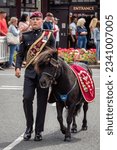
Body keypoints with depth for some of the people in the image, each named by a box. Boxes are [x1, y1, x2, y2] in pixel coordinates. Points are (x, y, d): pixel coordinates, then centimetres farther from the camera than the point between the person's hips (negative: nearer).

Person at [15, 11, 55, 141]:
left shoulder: (49, 35, 4)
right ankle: (29, 127, 9)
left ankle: (39, 131, 14)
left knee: (42, 102, 3)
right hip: (29, 72, 1)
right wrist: (18, 67, -8)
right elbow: (20, 54, 7)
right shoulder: (25, 36, 7)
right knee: (27, 98, -11)